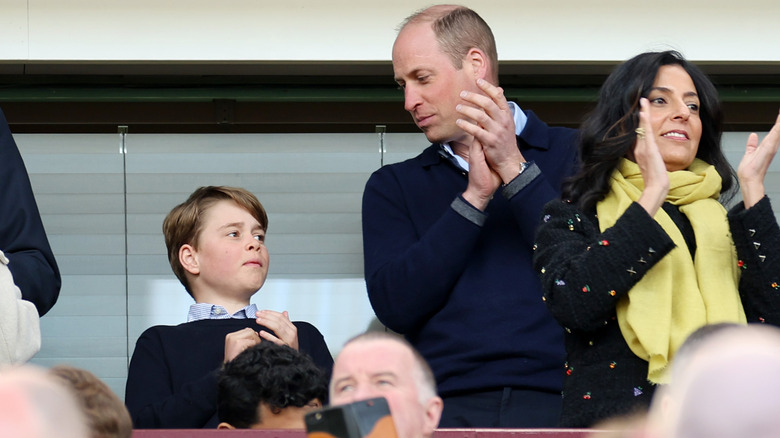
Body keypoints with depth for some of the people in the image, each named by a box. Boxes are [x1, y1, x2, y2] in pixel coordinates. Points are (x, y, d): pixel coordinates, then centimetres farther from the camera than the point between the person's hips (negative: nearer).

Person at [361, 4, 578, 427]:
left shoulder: (573, 154, 12)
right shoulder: (392, 187, 18)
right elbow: (394, 306, 2)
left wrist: (515, 170, -2)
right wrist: (475, 198, -3)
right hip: (447, 405, 1)